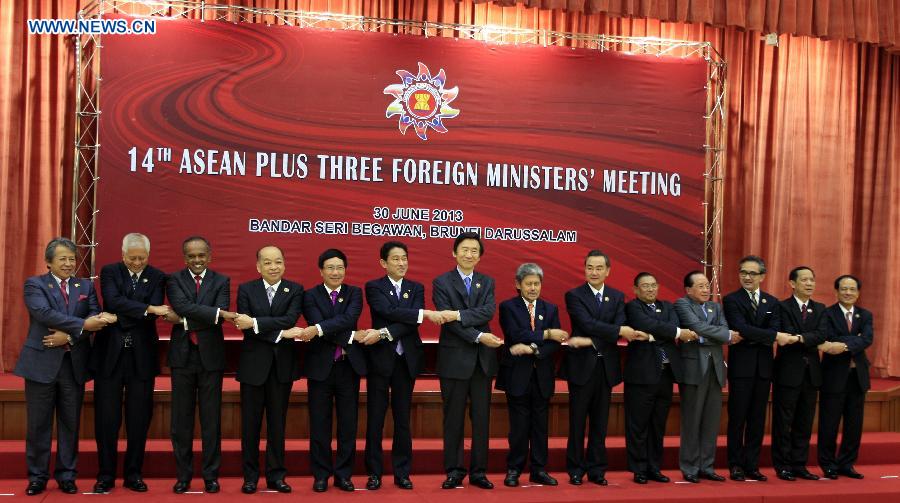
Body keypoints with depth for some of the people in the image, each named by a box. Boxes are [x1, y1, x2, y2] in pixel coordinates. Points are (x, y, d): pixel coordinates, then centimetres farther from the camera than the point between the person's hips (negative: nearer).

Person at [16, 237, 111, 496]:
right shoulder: (34, 284, 0)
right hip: (42, 363, -2)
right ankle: (37, 476, 18)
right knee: (38, 424, 5)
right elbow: (45, 314, -18)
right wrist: (82, 325, -26)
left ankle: (67, 476, 19)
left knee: (70, 423, 8)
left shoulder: (86, 285, 10)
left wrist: (69, 336, -17)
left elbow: (95, 317, -3)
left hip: (74, 364, 3)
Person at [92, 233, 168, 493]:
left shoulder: (157, 277, 4)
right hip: (110, 353, 0)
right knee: (106, 418, 4)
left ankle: (133, 474, 18)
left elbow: (154, 313, -9)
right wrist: (147, 309, -24)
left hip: (141, 355, 1)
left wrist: (119, 318, -19)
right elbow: (114, 301, -15)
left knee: (139, 418, 5)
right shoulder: (109, 272, 3)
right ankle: (106, 475, 16)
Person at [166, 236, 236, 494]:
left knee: (211, 419, 5)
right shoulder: (174, 280, 3)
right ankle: (183, 475, 18)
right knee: (181, 418, 7)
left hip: (211, 356, 0)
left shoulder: (221, 281, 3)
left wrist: (184, 320, -15)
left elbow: (221, 315, -12)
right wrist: (217, 313, -24)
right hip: (182, 355, 0)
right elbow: (182, 306, -16)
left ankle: (211, 475, 15)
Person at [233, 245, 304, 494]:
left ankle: (276, 475, 19)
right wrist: (280, 334, -19)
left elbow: (290, 319, -15)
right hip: (253, 364, 0)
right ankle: (250, 476, 19)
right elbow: (245, 325, -11)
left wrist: (255, 322, -22)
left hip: (282, 364, 1)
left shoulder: (295, 290, 2)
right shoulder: (246, 289, 1)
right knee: (250, 423, 7)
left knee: (277, 422, 9)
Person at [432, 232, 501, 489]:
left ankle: (478, 471, 16)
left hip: (482, 359, 3)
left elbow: (488, 311, -9)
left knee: (481, 417, 7)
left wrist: (458, 314, -20)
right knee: (454, 418, 4)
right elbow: (448, 320, -12)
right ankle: (454, 471, 14)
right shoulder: (441, 282, -1)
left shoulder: (487, 282, 10)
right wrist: (478, 337, -19)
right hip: (454, 358, -3)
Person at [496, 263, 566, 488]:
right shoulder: (507, 307, -1)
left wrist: (532, 349, -17)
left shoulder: (551, 309, 10)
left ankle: (539, 470, 17)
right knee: (519, 425, 0)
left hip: (542, 375, 4)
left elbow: (555, 343, -1)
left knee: (541, 425, 8)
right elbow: (516, 335, -16)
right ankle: (514, 470, 12)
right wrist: (546, 334, -14)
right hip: (517, 374, -3)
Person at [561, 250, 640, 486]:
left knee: (600, 422, 8)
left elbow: (617, 333, -6)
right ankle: (575, 470, 13)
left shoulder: (618, 297, 8)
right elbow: (588, 323, -17)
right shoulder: (574, 295, -2)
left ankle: (597, 470, 17)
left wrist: (589, 341, -17)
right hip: (581, 364, -3)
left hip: (606, 366, 3)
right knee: (577, 421, 3)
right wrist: (620, 330, -18)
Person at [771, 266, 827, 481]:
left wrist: (802, 338, -20)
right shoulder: (782, 307, -4)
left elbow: (821, 334, -6)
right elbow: (787, 336, -16)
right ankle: (782, 466, 9)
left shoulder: (820, 309, 12)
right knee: (783, 421, 1)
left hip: (811, 372, 5)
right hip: (788, 371, -5)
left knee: (804, 423, 10)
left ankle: (799, 465, 19)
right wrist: (815, 341, -14)